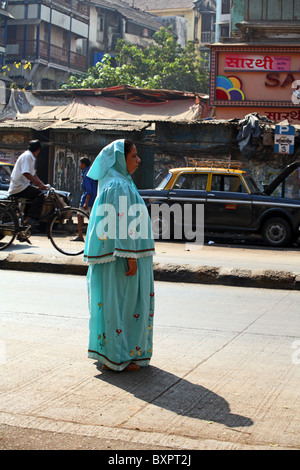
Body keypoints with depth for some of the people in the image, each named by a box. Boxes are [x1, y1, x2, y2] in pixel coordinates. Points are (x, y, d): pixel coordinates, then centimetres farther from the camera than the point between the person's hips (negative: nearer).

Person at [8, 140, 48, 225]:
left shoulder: (31, 157, 19)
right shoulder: (26, 156, -12)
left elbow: (33, 174, 22)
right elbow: (26, 173, -23)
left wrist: (42, 184, 10)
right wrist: (39, 185, -23)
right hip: (19, 187, -10)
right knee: (39, 194, -21)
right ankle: (30, 218, -28)